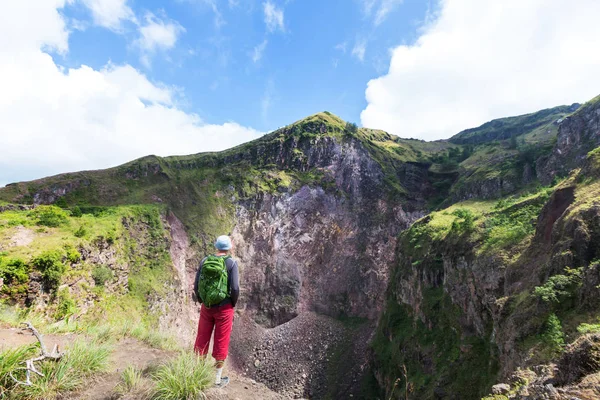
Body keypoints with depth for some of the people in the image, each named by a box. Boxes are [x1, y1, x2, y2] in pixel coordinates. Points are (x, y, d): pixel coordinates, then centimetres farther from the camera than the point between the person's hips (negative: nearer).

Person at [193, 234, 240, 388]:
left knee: (202, 340, 17)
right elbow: (235, 288, -17)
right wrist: (233, 303, 2)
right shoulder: (231, 263, -12)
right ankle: (218, 378, 20)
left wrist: (201, 301, 16)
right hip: (224, 308, -3)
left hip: (206, 307, 4)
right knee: (221, 343, 9)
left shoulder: (204, 261, -1)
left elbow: (196, 285, 0)